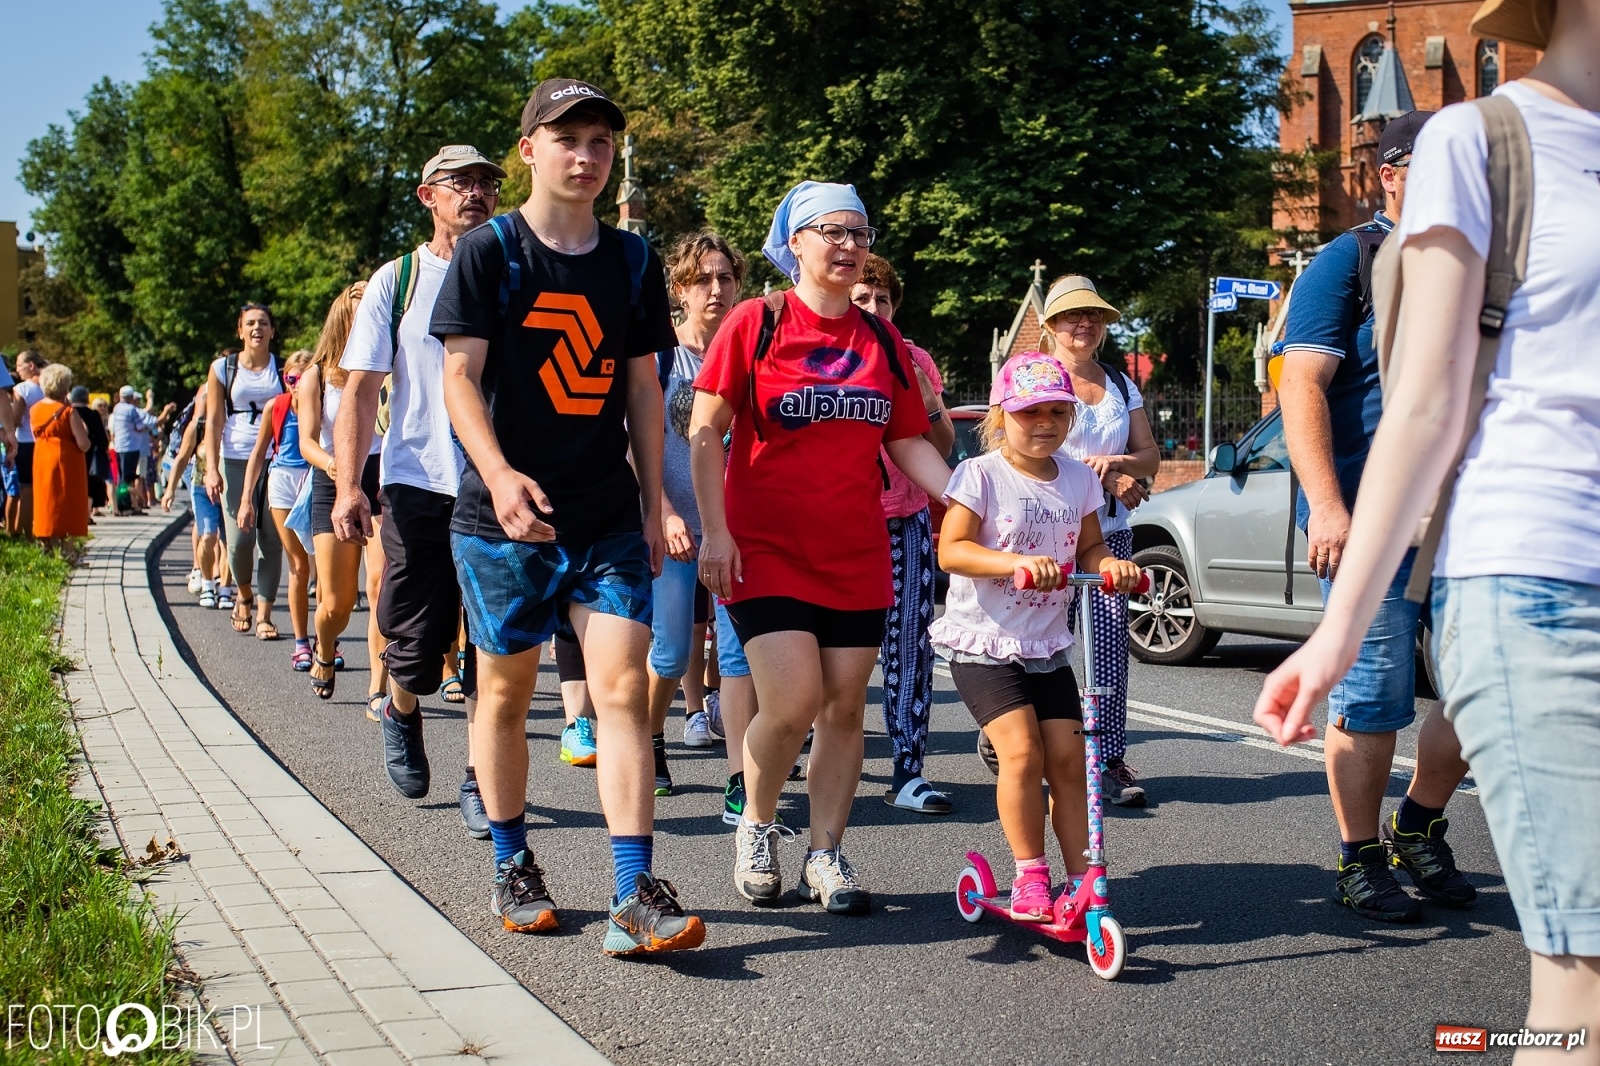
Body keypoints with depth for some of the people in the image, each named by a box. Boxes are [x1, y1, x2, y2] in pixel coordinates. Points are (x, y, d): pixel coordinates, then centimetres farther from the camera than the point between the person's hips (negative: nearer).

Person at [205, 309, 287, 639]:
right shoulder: (223, 369, 8)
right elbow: (214, 422, 5)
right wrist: (211, 469, -6)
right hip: (235, 462, 0)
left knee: (272, 540, -3)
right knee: (239, 539, -9)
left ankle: (264, 616, 3)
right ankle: (244, 596, 20)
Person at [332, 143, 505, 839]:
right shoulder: (397, 281, 5)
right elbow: (360, 388, 2)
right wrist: (347, 486, -9)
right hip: (418, 486, -1)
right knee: (417, 644, 2)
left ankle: (478, 782, 12)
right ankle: (401, 714, 34)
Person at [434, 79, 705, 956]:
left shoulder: (632, 261, 10)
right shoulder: (489, 252, -1)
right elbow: (460, 375, -7)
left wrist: (654, 503, 11)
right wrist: (498, 473, -23)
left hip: (609, 519, 2)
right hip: (505, 516, -2)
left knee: (622, 690, -8)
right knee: (506, 691, 9)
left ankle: (635, 898, -9)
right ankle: (513, 866, 28)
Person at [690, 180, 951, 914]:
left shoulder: (882, 341, 11)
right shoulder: (756, 322, -2)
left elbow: (908, 443, 14)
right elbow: (705, 432, -4)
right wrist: (715, 531, -12)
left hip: (857, 554, 4)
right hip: (767, 549, -4)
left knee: (845, 706, 4)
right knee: (792, 701, -14)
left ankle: (826, 854, 18)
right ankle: (756, 825, 14)